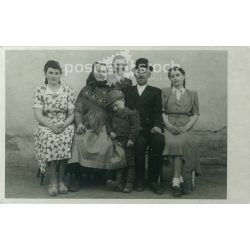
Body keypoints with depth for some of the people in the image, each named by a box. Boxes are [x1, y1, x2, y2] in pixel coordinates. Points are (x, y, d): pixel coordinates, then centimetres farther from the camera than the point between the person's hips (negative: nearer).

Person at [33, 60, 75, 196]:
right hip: (46, 126, 0)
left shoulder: (68, 90, 8)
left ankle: (61, 179, -21)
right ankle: (53, 181, -25)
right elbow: (38, 115, -3)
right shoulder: (39, 90, 6)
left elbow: (71, 114, 3)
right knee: (51, 140, -34)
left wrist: (64, 125, -16)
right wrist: (52, 125, -19)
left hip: (65, 126, 1)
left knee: (66, 140, -33)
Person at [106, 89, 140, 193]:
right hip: (117, 141, 6)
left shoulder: (132, 113, -6)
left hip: (127, 142, -5)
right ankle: (119, 181, 10)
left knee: (129, 162, 1)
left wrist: (131, 139, -16)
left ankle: (129, 183, 6)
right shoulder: (112, 114, 13)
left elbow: (135, 126, -11)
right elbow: (108, 124, 17)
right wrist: (110, 132, -3)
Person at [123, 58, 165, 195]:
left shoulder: (156, 92, 19)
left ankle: (153, 180, -20)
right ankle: (139, 179, -14)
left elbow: (157, 112, 6)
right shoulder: (127, 91, 23)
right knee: (139, 142, -32)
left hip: (149, 127, 0)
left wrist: (157, 125, -15)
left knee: (158, 140, -32)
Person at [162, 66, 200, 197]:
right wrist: (169, 125, -10)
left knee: (181, 142, -34)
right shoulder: (165, 92, 17)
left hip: (185, 127, 0)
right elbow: (162, 112, 9)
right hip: (169, 127, 0)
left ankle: (176, 181, -30)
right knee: (172, 142, -34)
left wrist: (185, 127, -7)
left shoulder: (192, 94, 18)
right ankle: (181, 179, -27)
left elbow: (196, 115, 11)